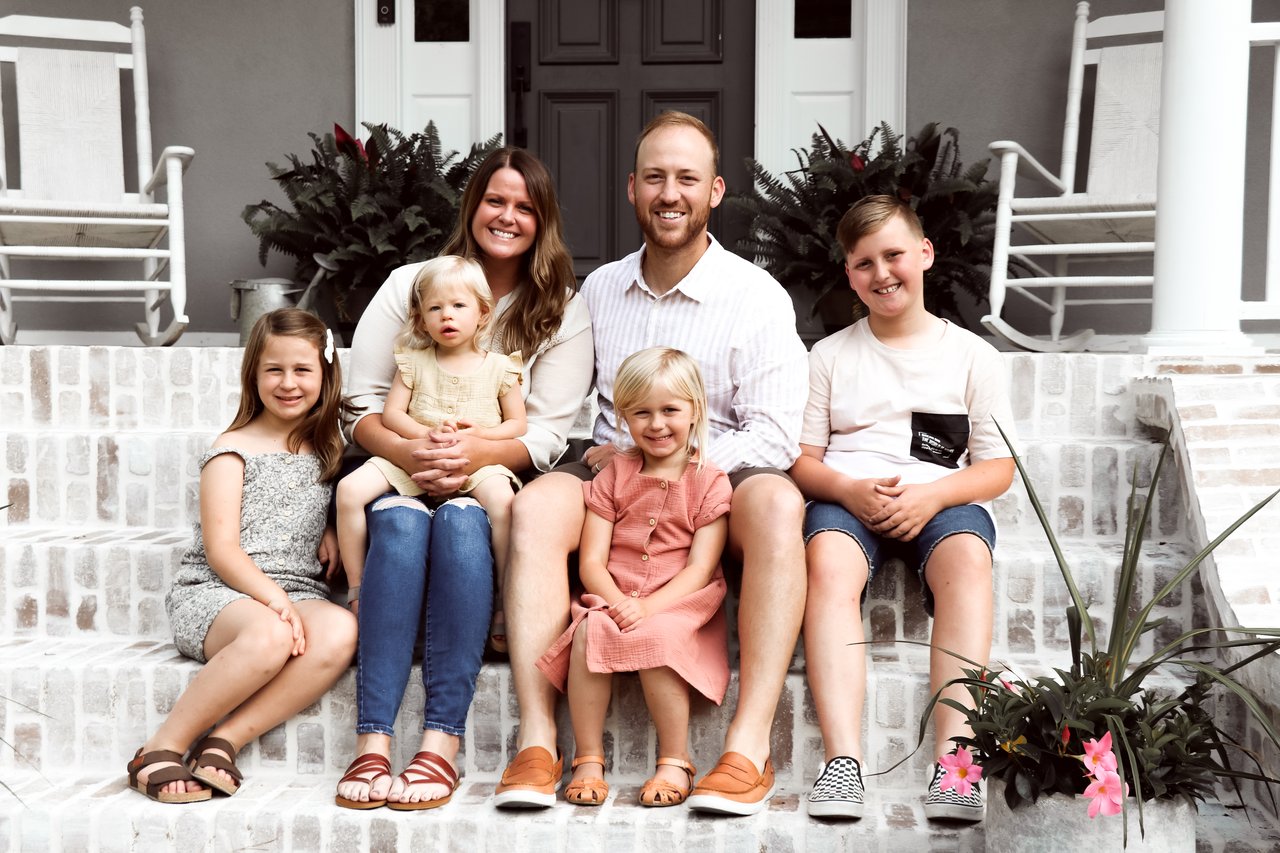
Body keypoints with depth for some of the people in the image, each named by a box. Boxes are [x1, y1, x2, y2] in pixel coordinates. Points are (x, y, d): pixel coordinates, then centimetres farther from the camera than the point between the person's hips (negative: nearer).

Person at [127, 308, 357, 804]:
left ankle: (225, 741, -27)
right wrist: (272, 598, -21)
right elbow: (221, 549, -6)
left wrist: (332, 531, 9)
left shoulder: (326, 449, 18)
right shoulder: (234, 450, 3)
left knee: (340, 631, -33)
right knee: (269, 635, -40)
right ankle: (162, 747, -22)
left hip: (299, 594, 4)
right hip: (215, 592, -4)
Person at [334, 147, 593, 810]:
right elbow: (363, 404, 4)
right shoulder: (409, 284, 12)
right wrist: (407, 453, -18)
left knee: (461, 522, -35)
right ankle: (372, 743, -39)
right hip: (400, 475, 1)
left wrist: (477, 454, -21)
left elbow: (548, 433, -1)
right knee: (401, 523, -34)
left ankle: (442, 742, -38)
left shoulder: (563, 311, 9)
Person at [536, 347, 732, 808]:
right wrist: (617, 601, -17)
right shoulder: (613, 477, 12)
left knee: (655, 637, -34)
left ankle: (675, 761, -17)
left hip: (678, 604, -2)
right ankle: (588, 760, -19)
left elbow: (700, 567, -5)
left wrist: (649, 607, -20)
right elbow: (591, 560, 3)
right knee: (588, 633, -31)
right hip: (612, 598, 2)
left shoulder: (710, 482, 4)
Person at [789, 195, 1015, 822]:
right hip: (845, 497, 1)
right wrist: (850, 489, -11)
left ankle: (953, 757, -43)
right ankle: (842, 759, -45)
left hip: (940, 498, 0)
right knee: (828, 559, -35)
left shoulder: (971, 355, 15)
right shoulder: (830, 356, 19)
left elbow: (999, 466, 8)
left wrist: (930, 495, -12)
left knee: (967, 557, -36)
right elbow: (802, 459, 12)